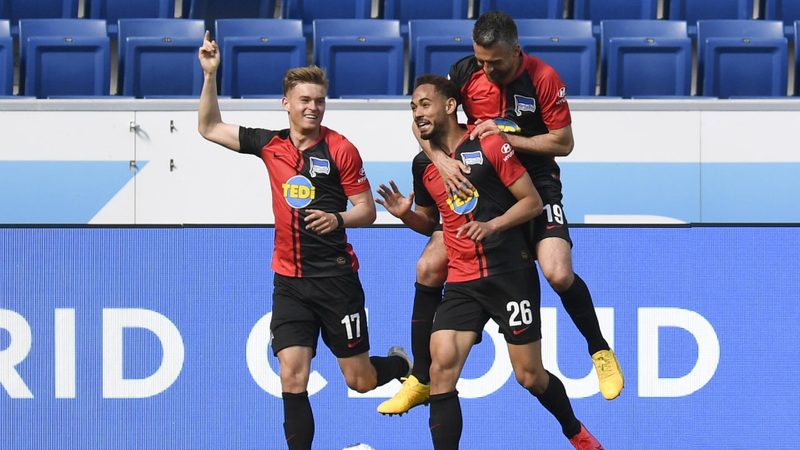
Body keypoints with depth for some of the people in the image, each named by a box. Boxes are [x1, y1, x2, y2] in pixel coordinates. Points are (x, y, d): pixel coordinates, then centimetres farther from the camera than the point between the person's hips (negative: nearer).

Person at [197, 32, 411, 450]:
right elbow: (209, 128, 12)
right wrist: (210, 75, 2)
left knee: (361, 380, 6)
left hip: (336, 277, -3)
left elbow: (367, 210, -4)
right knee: (292, 376, -9)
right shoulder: (269, 145, 5)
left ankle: (403, 364, 39)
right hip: (289, 280, 3)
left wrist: (338, 218, -24)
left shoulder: (340, 149, -7)